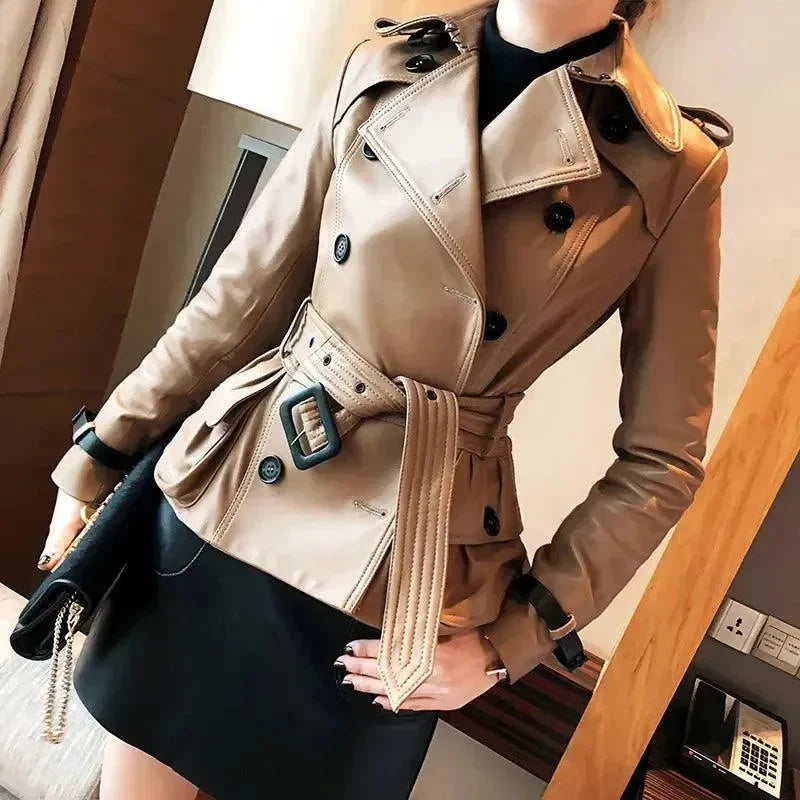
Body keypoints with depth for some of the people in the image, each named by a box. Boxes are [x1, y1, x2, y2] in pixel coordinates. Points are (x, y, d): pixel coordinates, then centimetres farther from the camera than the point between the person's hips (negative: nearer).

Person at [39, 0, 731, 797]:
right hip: (219, 510, 3)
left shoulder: (675, 167, -7)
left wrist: (513, 637, -4)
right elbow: (241, 295, 4)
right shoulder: (379, 69, 1)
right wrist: (95, 462, 9)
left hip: (403, 589, -2)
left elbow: (660, 459, -3)